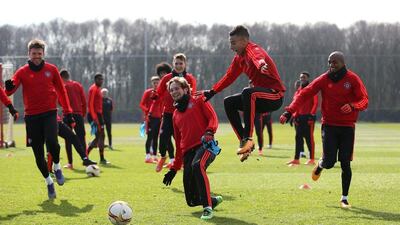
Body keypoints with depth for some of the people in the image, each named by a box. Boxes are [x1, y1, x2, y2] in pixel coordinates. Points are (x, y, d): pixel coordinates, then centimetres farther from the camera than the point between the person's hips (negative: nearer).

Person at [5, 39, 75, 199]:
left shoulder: (51, 69, 6)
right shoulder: (22, 72, 3)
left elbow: (61, 91, 10)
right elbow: (9, 91, -8)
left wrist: (68, 113, 4)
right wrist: (9, 87, -33)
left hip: (50, 113, -1)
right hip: (32, 116, 1)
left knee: (51, 141, -26)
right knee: (38, 154, 1)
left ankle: (57, 166, 5)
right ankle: (48, 181, 23)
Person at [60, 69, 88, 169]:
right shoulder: (78, 85, 9)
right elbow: (84, 101, 6)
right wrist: (83, 114, 14)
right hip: (79, 115, 3)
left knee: (68, 139, 4)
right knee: (81, 138, 4)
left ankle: (70, 163, -1)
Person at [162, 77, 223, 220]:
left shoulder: (198, 101, 10)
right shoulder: (176, 114, 24)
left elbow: (213, 118, -4)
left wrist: (209, 132, -26)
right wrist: (174, 168, 25)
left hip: (205, 145, -6)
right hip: (188, 152, 6)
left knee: (197, 166, -42)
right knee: (192, 201, -3)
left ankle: (208, 207, -36)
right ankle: (213, 200, 29)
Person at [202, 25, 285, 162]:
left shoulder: (253, 50, -17)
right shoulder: (239, 58, 11)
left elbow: (258, 58, -42)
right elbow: (229, 77, 22)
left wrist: (262, 65, -66)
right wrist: (211, 92, 22)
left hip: (275, 96, -10)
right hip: (261, 95, 10)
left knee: (248, 93, -36)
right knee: (229, 103, 9)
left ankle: (248, 139, -34)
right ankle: (244, 141, 4)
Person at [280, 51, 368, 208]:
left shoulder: (353, 79, -4)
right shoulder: (324, 79, 0)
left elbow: (364, 100, -10)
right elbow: (304, 95, -4)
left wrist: (353, 106, -32)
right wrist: (289, 112, -16)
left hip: (347, 126, 0)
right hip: (329, 125, 0)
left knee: (345, 163, -2)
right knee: (329, 162, -8)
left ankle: (344, 198, 12)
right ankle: (320, 165, 31)